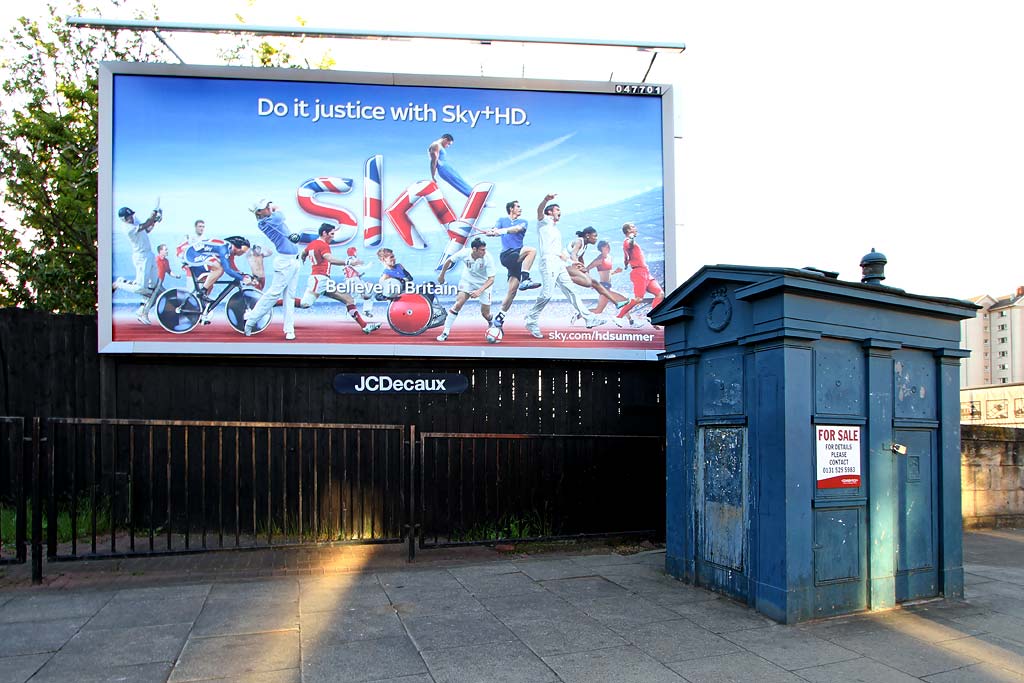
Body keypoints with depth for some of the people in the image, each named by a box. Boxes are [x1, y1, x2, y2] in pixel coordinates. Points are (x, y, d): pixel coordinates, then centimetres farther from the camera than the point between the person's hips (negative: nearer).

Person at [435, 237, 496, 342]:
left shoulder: (488, 258, -28)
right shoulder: (464, 253, -24)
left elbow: (491, 279, -26)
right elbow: (449, 261, -5)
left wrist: (479, 291, -39)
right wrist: (441, 276, 5)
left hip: (483, 284, -1)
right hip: (467, 281, 1)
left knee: (485, 314, -1)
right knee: (458, 304, -18)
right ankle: (445, 333, -10)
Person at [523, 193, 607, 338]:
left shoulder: (555, 228, 30)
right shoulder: (544, 221, 6)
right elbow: (539, 210, -17)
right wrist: (546, 199, -37)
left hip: (560, 264, 9)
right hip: (548, 263, -9)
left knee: (570, 291, 9)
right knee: (547, 293, -18)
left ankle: (588, 318, 10)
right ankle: (531, 321, -10)